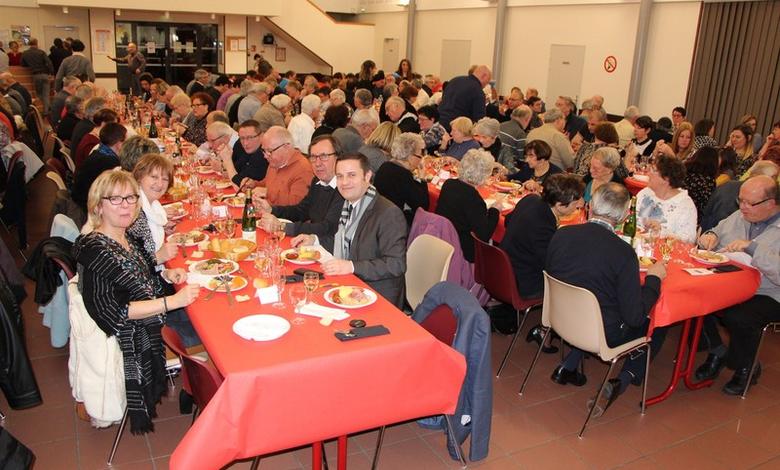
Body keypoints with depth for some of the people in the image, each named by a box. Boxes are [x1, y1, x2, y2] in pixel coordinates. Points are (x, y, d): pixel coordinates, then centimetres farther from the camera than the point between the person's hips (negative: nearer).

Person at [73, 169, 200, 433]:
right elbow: (112, 312, -26)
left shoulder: (128, 238, 3)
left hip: (151, 322, 9)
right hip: (134, 342, -9)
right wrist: (172, 301, -29)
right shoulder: (93, 250, -23)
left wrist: (165, 275, 0)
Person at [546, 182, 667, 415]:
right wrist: (654, 278, -6)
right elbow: (634, 316, -19)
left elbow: (549, 273, 6)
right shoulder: (623, 252, -25)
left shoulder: (561, 234, -12)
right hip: (603, 334, -4)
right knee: (655, 327, 18)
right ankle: (621, 381, 4)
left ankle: (567, 367, 24)